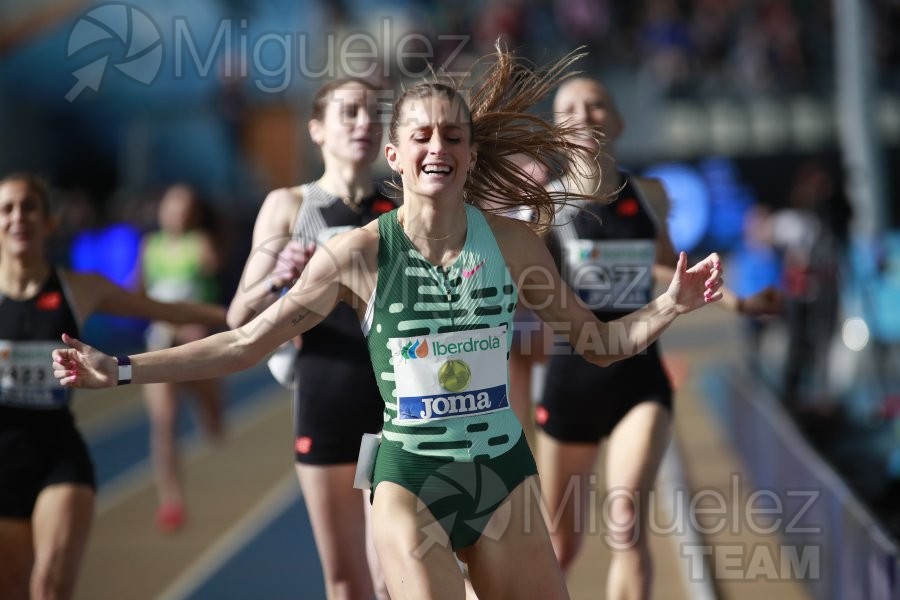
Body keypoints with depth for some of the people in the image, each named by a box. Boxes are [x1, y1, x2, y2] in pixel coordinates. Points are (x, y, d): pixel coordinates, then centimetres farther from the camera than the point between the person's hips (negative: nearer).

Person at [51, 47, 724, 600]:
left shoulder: (511, 242, -2)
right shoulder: (359, 253, -6)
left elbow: (599, 342, 9)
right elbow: (246, 342, -1)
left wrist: (668, 307, -8)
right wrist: (119, 369, -4)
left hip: (505, 476, 2)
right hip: (411, 482, -2)